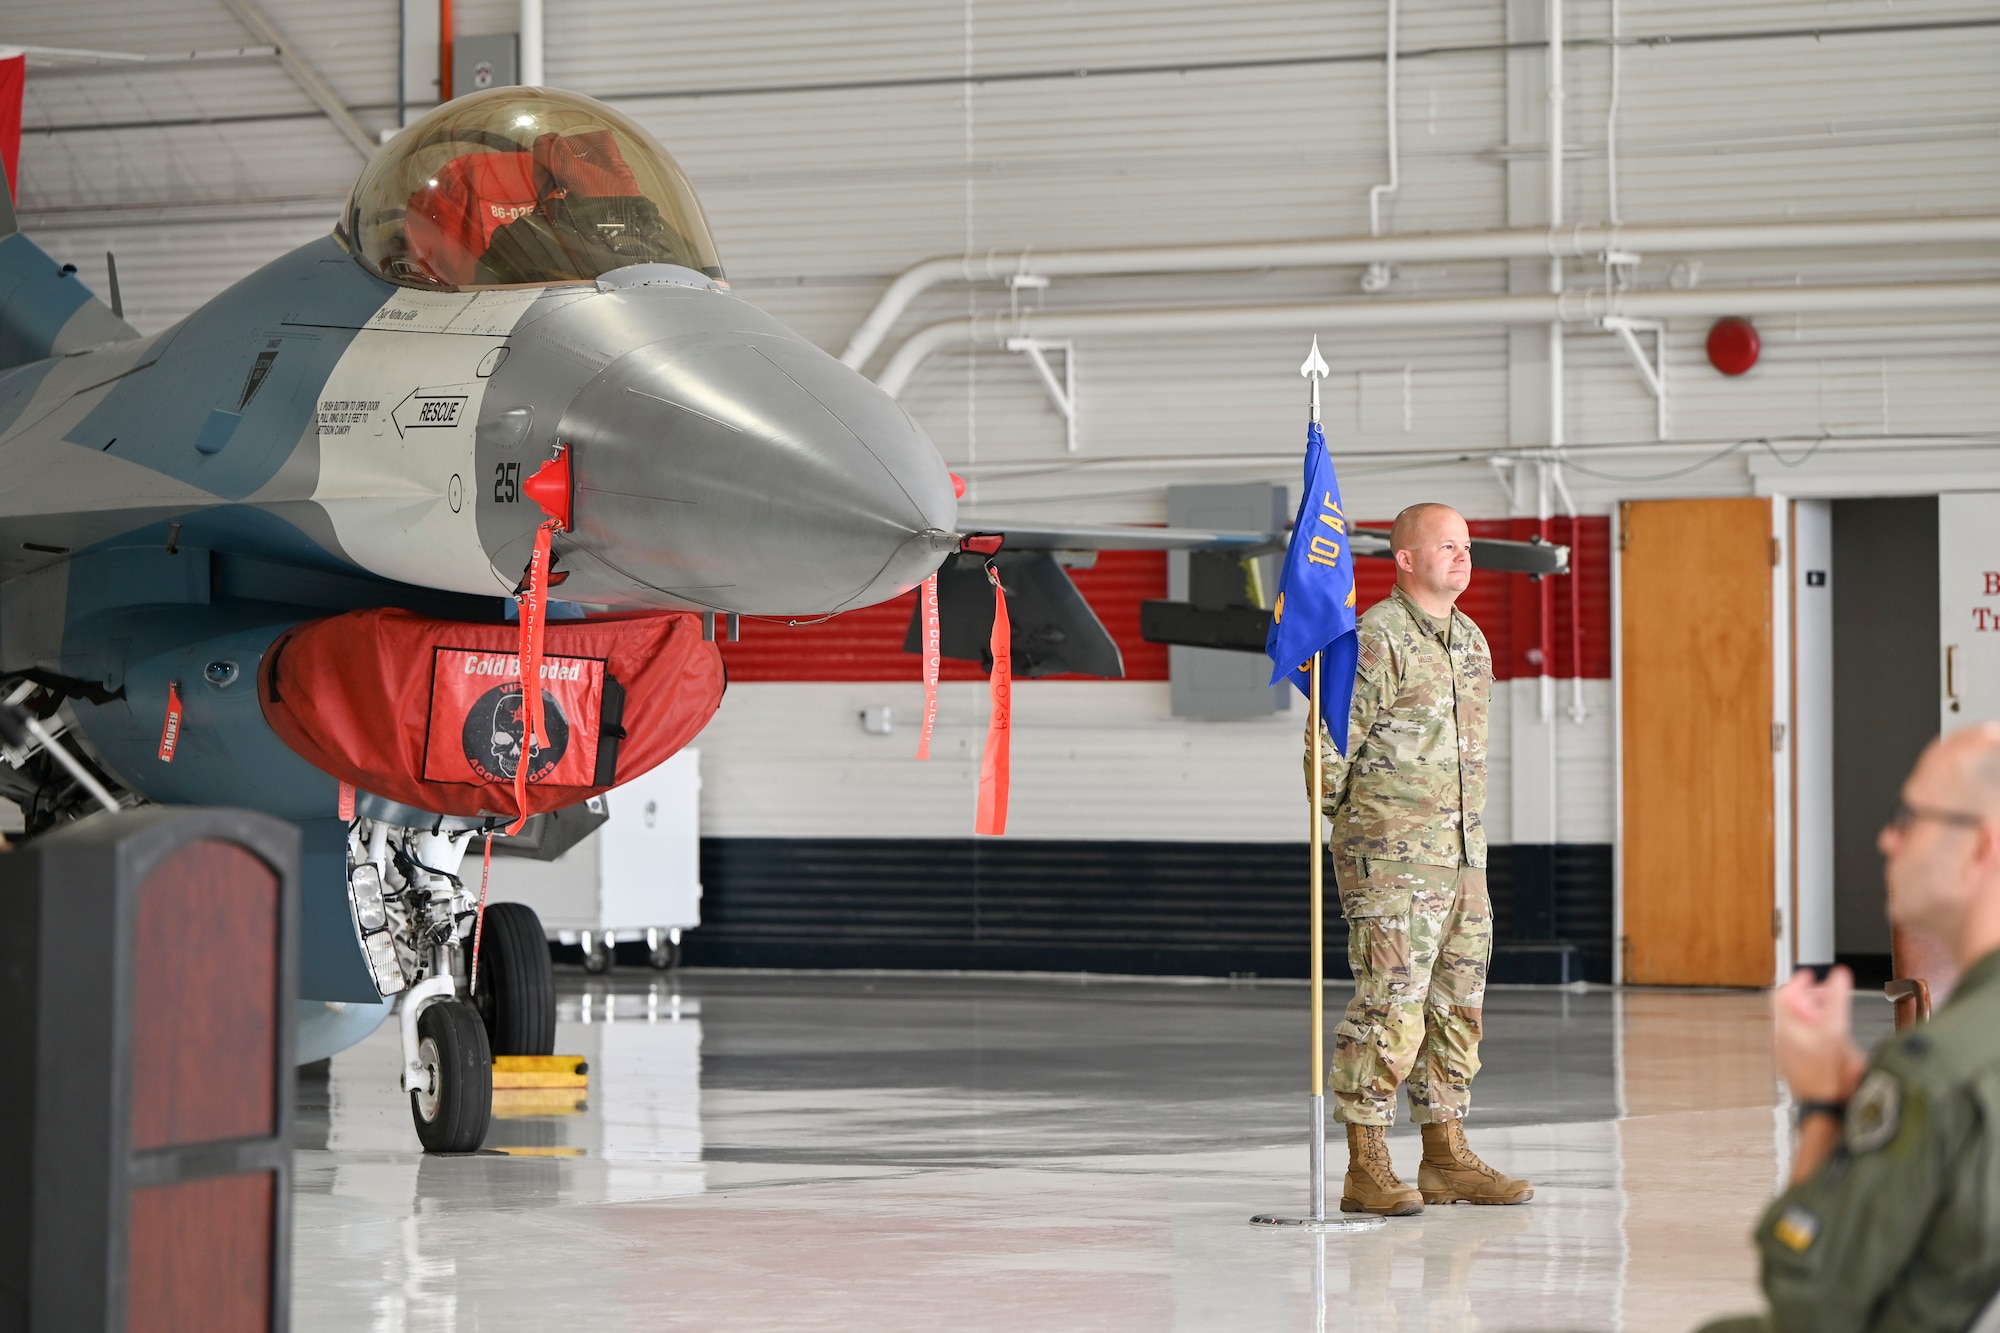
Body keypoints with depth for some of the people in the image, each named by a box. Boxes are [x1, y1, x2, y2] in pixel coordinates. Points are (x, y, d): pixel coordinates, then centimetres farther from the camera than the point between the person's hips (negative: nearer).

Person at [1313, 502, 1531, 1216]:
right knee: (1390, 1005, -11)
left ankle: (1446, 1158, 18)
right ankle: (1366, 1170, -7)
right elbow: (1330, 745, -12)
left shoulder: (1471, 640, 15)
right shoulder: (1377, 638, -12)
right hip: (1391, 859, -8)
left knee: (1456, 1009, 11)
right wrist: (1358, 823, -3)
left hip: (1463, 856, 8)